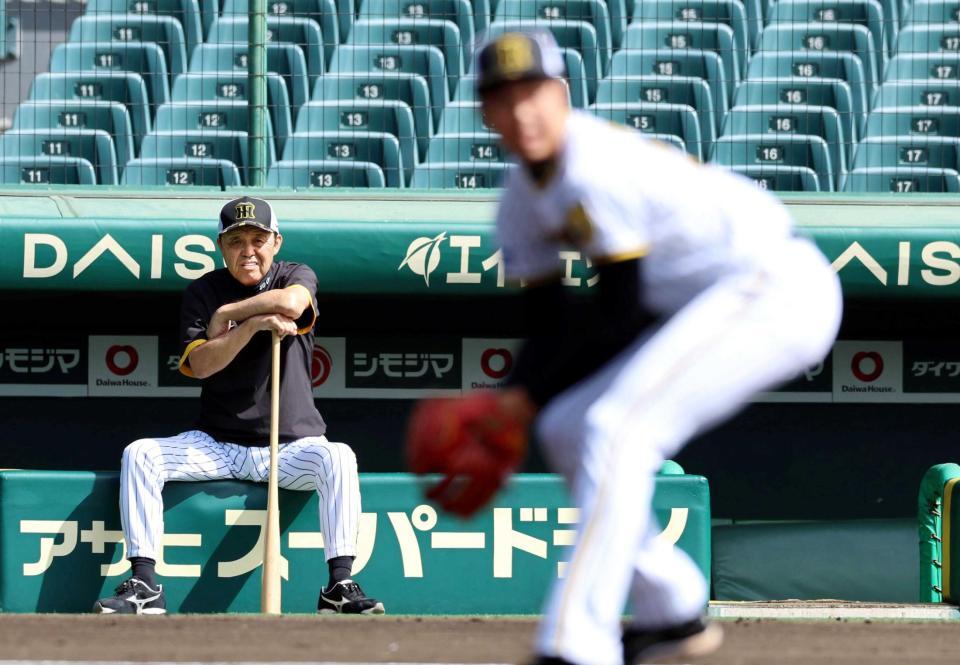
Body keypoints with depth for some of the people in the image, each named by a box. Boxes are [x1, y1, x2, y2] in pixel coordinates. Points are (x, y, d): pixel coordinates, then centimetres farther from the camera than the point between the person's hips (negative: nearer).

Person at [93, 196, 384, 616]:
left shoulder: (296, 277, 2)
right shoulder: (203, 292, 4)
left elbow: (291, 303, -25)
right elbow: (199, 365, -12)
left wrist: (225, 314, -13)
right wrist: (253, 325, -23)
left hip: (290, 446, -2)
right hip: (217, 445, 2)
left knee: (338, 457, -32)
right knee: (138, 456, -19)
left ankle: (340, 586, -33)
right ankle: (143, 585, -23)